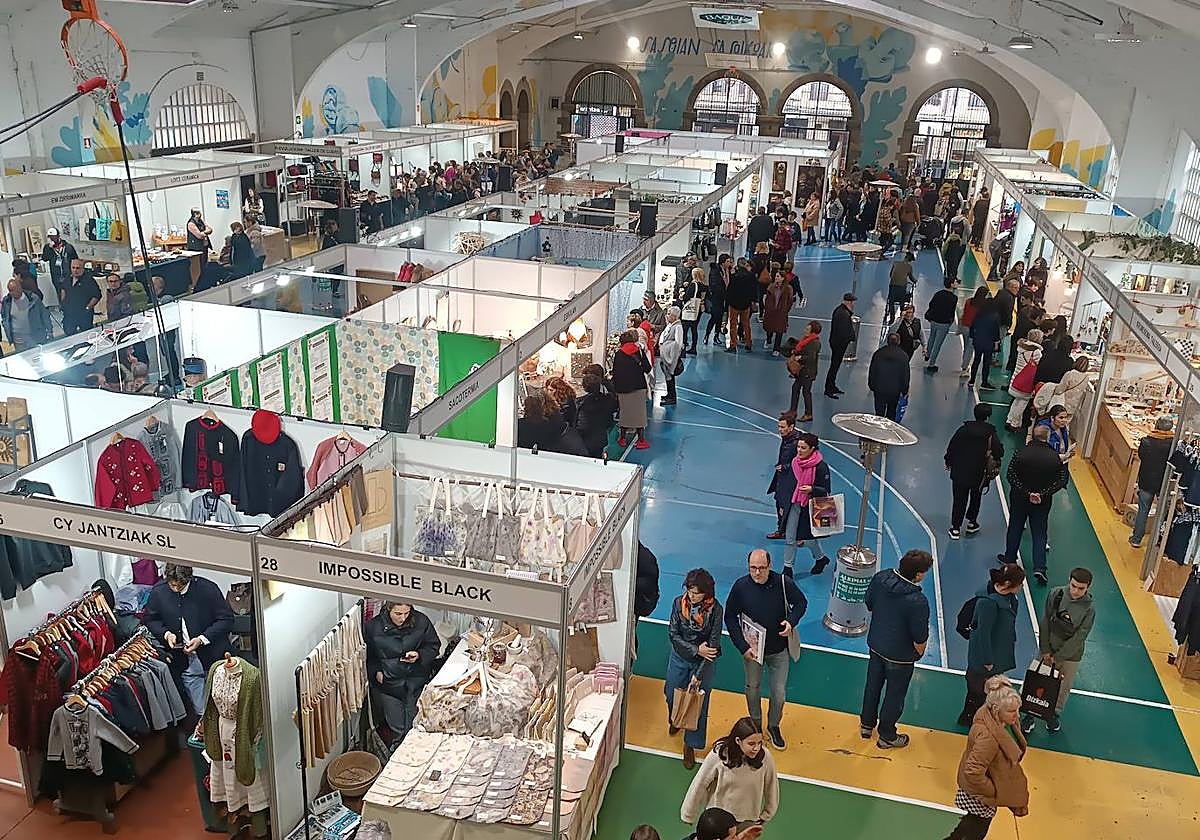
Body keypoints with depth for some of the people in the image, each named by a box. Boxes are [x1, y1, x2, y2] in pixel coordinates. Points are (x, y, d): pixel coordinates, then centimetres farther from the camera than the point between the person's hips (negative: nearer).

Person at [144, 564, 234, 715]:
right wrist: (166, 634, -8)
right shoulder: (158, 592, -5)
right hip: (185, 665, 2)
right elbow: (151, 620, 12)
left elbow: (226, 619, -8)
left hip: (214, 659, -2)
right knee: (201, 712, 3)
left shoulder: (208, 588, -14)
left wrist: (202, 639, -18)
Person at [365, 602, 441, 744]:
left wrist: (419, 655, -12)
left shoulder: (421, 621, -6)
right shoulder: (373, 627, -6)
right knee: (398, 729, -3)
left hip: (417, 683, 1)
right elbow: (368, 656, 7)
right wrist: (376, 671, -8)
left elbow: (434, 646, 6)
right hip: (387, 684, -1)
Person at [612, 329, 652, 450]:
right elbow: (647, 369, -2)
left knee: (624, 412, 11)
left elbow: (614, 373, 1)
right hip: (639, 387, -1)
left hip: (622, 389, 1)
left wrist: (615, 389, 11)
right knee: (639, 412, 4)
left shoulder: (618, 354, 0)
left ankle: (623, 439, 18)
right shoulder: (640, 351, -1)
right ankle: (641, 440, 6)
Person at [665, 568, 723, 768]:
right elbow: (673, 634, -11)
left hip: (704, 662, -2)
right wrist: (696, 650, -22)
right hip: (680, 658, 3)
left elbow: (714, 643, -20)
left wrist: (698, 674, -22)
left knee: (698, 703, 5)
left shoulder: (715, 609, -21)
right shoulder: (679, 603, -14)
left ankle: (690, 744, 25)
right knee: (673, 694, 19)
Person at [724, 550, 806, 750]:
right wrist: (743, 647, -16)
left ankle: (774, 726, 36)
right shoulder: (740, 586, -18)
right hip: (752, 649, 0)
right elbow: (730, 617, -9)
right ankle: (755, 724, 44)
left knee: (779, 693, 8)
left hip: (779, 651, 0)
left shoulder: (783, 583, -17)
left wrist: (791, 621, -18)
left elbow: (801, 602, 1)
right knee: (753, 688, 19)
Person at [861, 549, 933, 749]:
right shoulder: (917, 601, -34)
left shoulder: (880, 578, -17)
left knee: (873, 685, 26)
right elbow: (920, 638, -22)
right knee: (895, 695, 17)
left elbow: (869, 605, 2)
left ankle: (866, 724, 46)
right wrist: (919, 653, -1)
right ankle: (887, 736, 37)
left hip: (875, 644, 6)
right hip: (900, 655, -5)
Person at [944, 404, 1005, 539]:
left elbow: (951, 447, -4)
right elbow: (999, 452, -15)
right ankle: (971, 523, 31)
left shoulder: (963, 429, -7)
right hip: (979, 472, 0)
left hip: (960, 471, 0)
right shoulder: (990, 433, -10)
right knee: (976, 497, 21)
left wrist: (948, 462, 9)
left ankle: (955, 528, 8)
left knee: (959, 500, 7)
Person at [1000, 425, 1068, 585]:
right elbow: (1061, 480, -12)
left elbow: (1011, 476, -19)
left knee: (1015, 529, 18)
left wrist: (1026, 493, -17)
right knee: (1039, 534, 8)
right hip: (1042, 502, 0)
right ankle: (1039, 567, -1)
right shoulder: (1055, 457, -12)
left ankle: (1010, 558, 32)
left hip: (1019, 499, 0)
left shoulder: (1021, 452, -16)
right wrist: (1043, 494, -15)